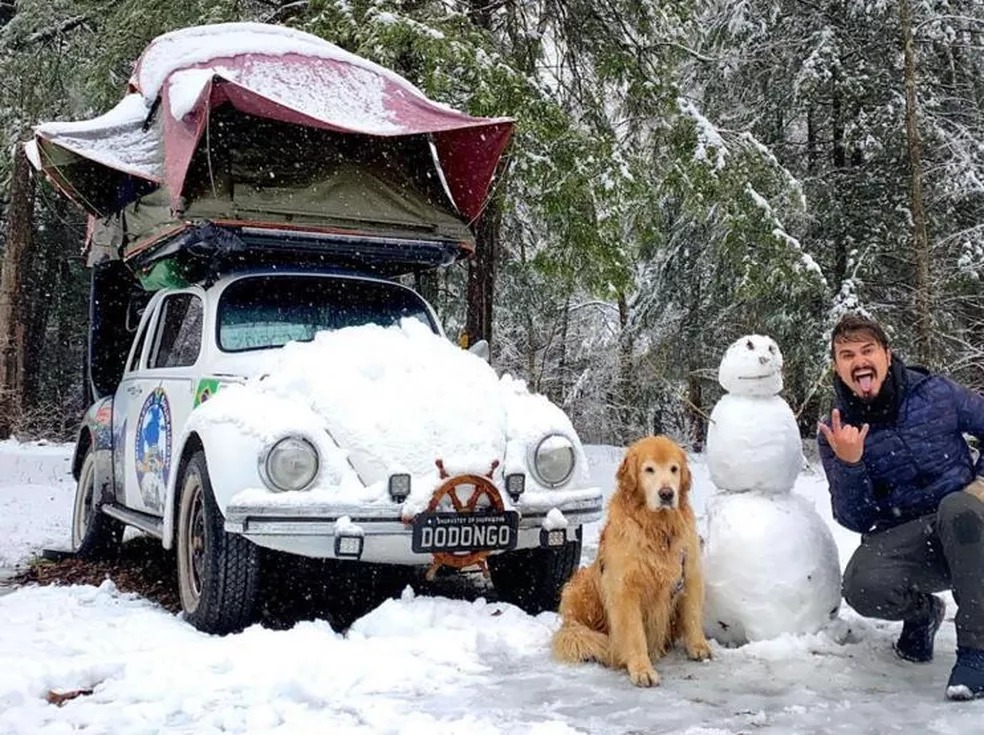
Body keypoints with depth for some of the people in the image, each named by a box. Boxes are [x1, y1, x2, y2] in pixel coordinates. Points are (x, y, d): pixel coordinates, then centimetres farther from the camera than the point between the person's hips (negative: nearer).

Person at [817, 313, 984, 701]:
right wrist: (848, 463, -24)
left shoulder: (935, 392, -4)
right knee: (862, 588, -30)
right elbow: (855, 519, -7)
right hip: (903, 539, 1)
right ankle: (922, 610, 9)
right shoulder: (836, 433, -3)